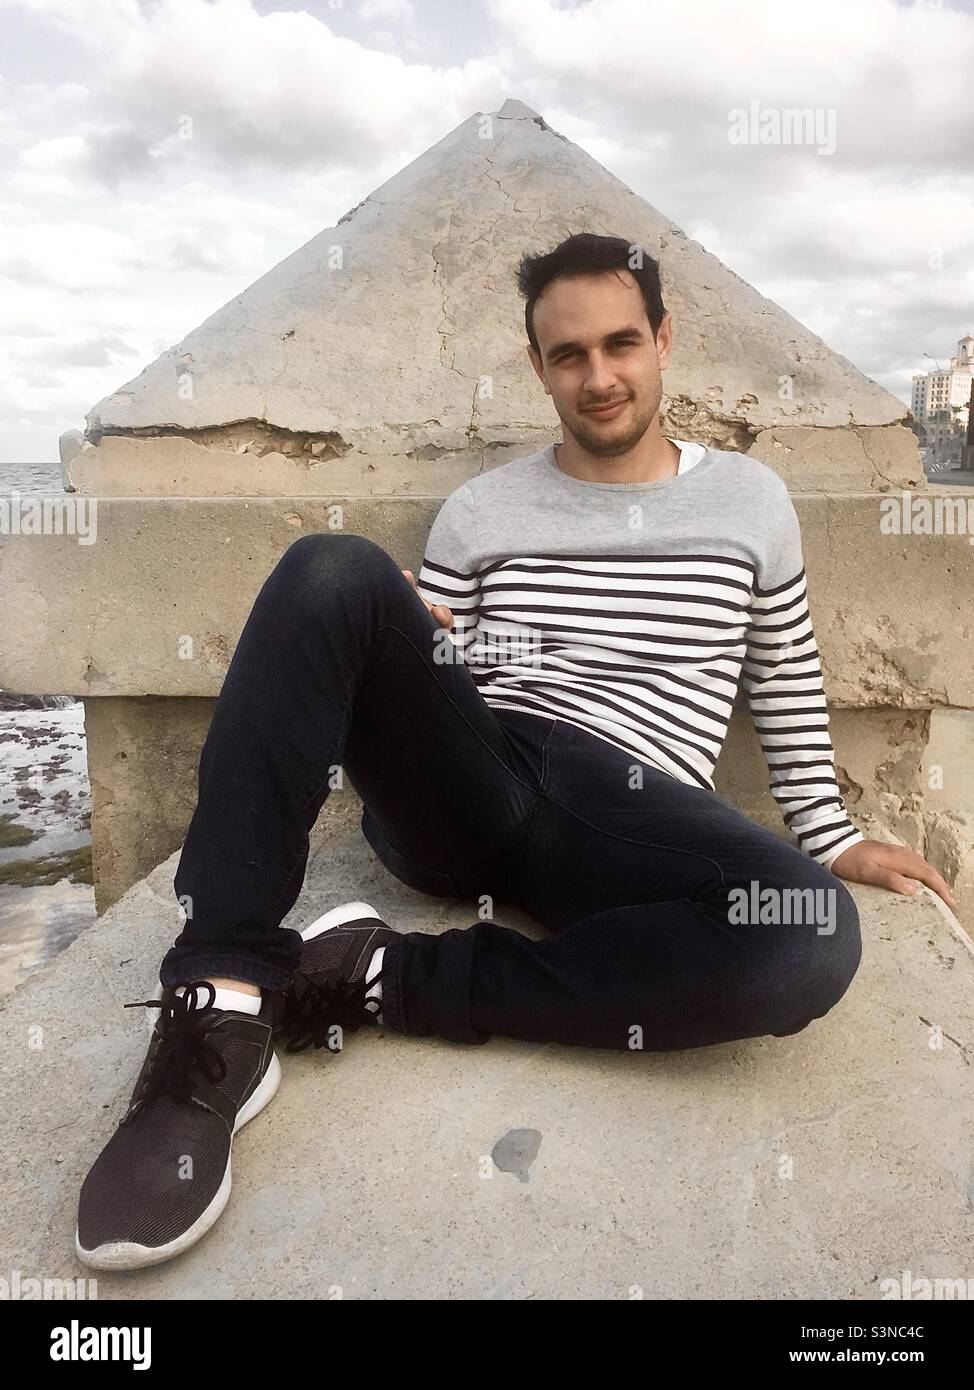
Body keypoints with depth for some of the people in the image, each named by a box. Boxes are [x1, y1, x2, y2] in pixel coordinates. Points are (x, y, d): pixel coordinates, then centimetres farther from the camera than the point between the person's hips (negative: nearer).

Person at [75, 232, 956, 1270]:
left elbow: (788, 682, 22)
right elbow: (417, 675, 14)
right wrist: (378, 650, -9)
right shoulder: (478, 509, 14)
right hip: (462, 790, 1)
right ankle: (222, 1009, -29)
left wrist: (829, 836, 16)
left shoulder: (750, 499, 15)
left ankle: (386, 978, -21)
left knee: (813, 938, -33)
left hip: (624, 821, 0)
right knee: (334, 568, -25)